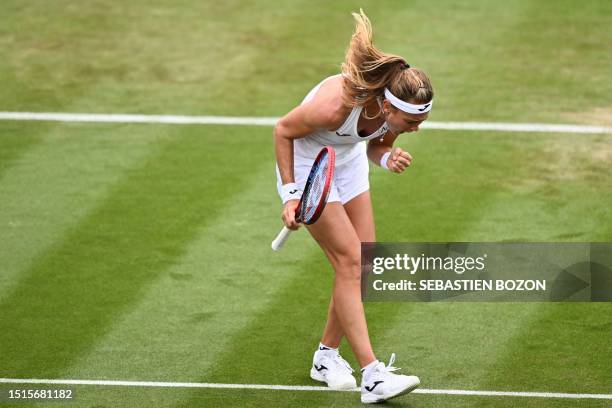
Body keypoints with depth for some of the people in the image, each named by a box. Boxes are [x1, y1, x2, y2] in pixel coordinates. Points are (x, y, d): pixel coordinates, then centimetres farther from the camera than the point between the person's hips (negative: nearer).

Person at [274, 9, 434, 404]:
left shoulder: (399, 109, -21)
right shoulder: (336, 105, -39)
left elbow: (377, 147, 0)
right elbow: (283, 130, -20)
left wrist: (389, 159, -24)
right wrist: (290, 195, -21)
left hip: (350, 163, 7)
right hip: (305, 166, -7)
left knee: (364, 264, 2)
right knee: (350, 260, -15)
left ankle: (327, 354, 20)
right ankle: (372, 375, -17)